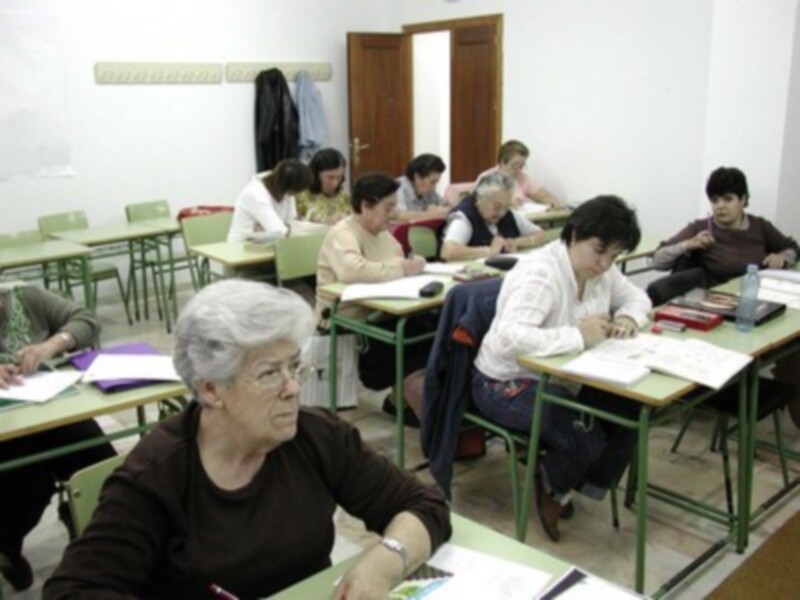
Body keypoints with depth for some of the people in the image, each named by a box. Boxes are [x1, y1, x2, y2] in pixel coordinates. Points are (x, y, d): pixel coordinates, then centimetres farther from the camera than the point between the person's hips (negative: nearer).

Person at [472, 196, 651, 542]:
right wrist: (578, 336, -37)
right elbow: (510, 338, -41)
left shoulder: (601, 271, 0)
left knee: (630, 413, -9)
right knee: (586, 440, -26)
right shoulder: (540, 273, -27)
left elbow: (636, 296, 16)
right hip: (508, 383, -9)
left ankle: (565, 487, 13)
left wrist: (628, 318, -8)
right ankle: (548, 486, 11)